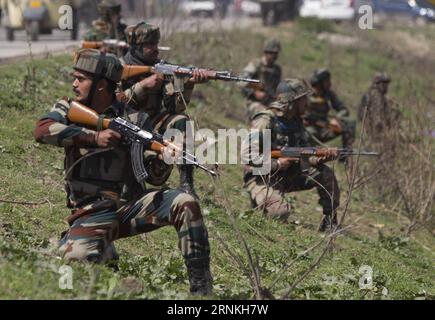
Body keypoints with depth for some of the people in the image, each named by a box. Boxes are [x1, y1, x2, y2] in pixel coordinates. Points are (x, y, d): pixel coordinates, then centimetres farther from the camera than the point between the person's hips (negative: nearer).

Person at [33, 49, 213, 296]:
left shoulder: (133, 119, 4)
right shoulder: (67, 109, 6)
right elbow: (43, 131, -15)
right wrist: (95, 137, -23)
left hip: (132, 204, 1)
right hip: (92, 212, -1)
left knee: (185, 203, -23)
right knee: (77, 256, -33)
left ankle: (202, 289, -15)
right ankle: (105, 252, 3)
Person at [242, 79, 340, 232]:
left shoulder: (296, 122, 7)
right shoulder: (265, 121, -18)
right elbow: (247, 154, -23)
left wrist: (322, 157, -12)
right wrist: (276, 164, -24)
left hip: (287, 176, 8)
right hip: (261, 178, -8)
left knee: (325, 174, -4)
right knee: (281, 211, -33)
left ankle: (330, 224, 5)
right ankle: (260, 203, 1)